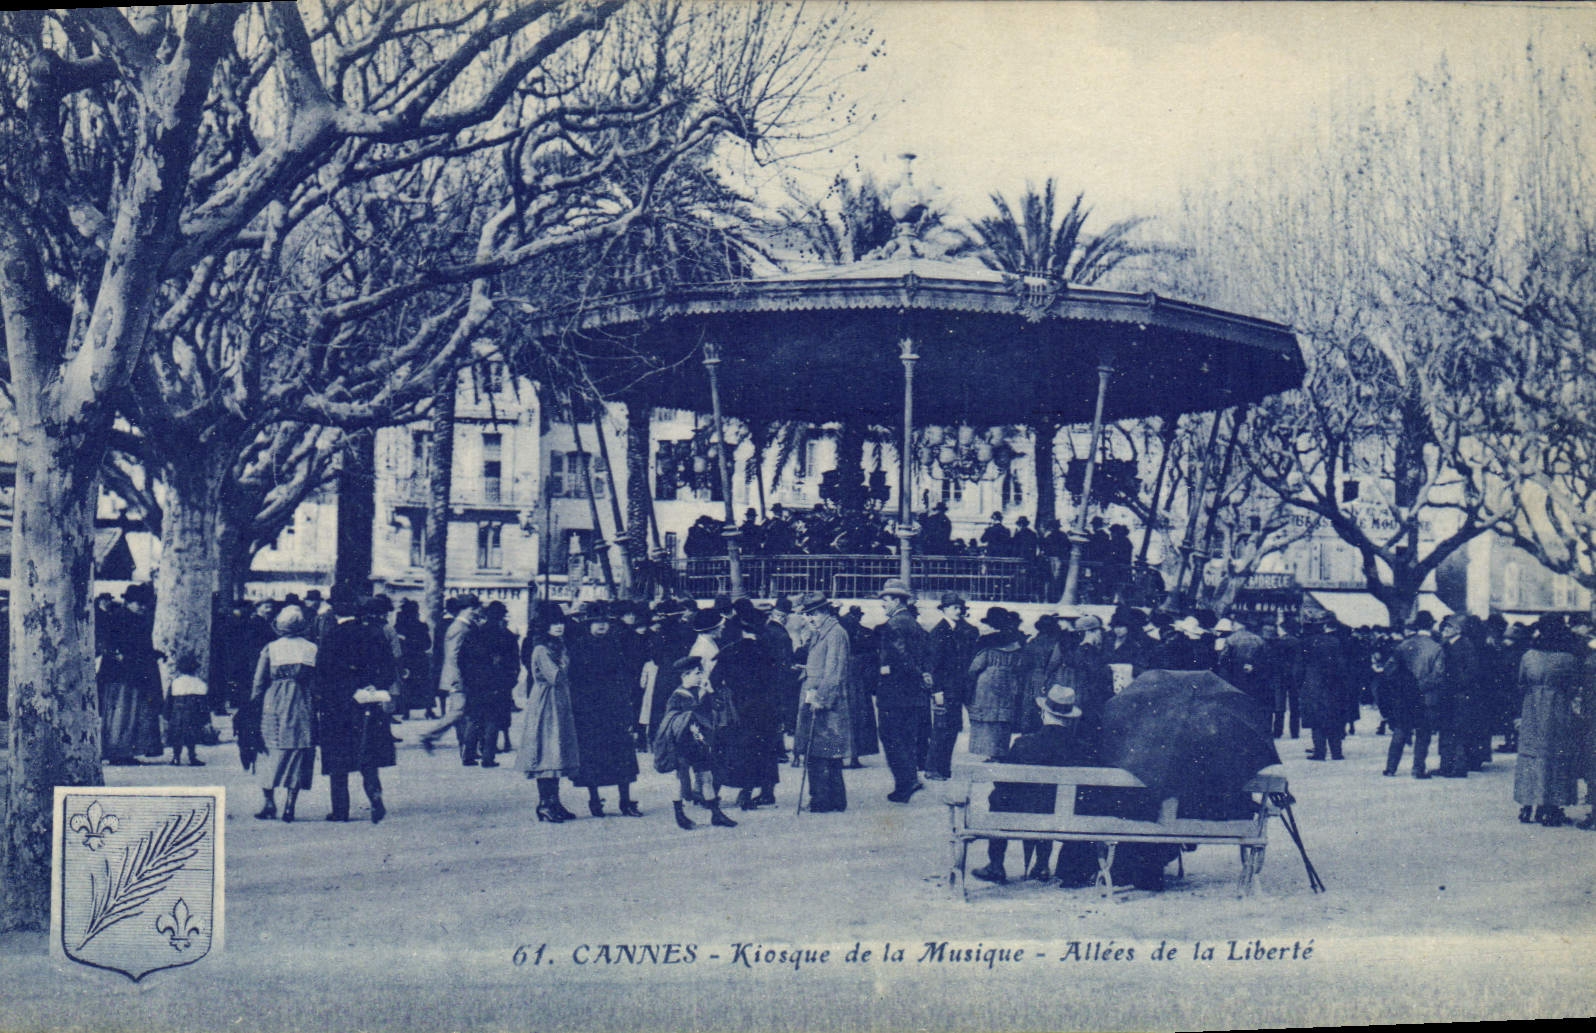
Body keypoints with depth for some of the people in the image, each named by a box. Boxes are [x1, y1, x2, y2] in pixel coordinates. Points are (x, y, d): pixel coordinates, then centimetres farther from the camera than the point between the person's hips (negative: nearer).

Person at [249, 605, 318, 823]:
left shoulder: (270, 649, 1)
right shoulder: (313, 649, 3)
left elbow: (258, 683, 1)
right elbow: (318, 684, 4)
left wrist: (252, 707, 7)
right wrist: (317, 706, 11)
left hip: (273, 707, -1)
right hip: (303, 709, 1)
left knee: (269, 755, 9)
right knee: (298, 754, 4)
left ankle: (270, 803, 2)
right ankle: (289, 806, 0)